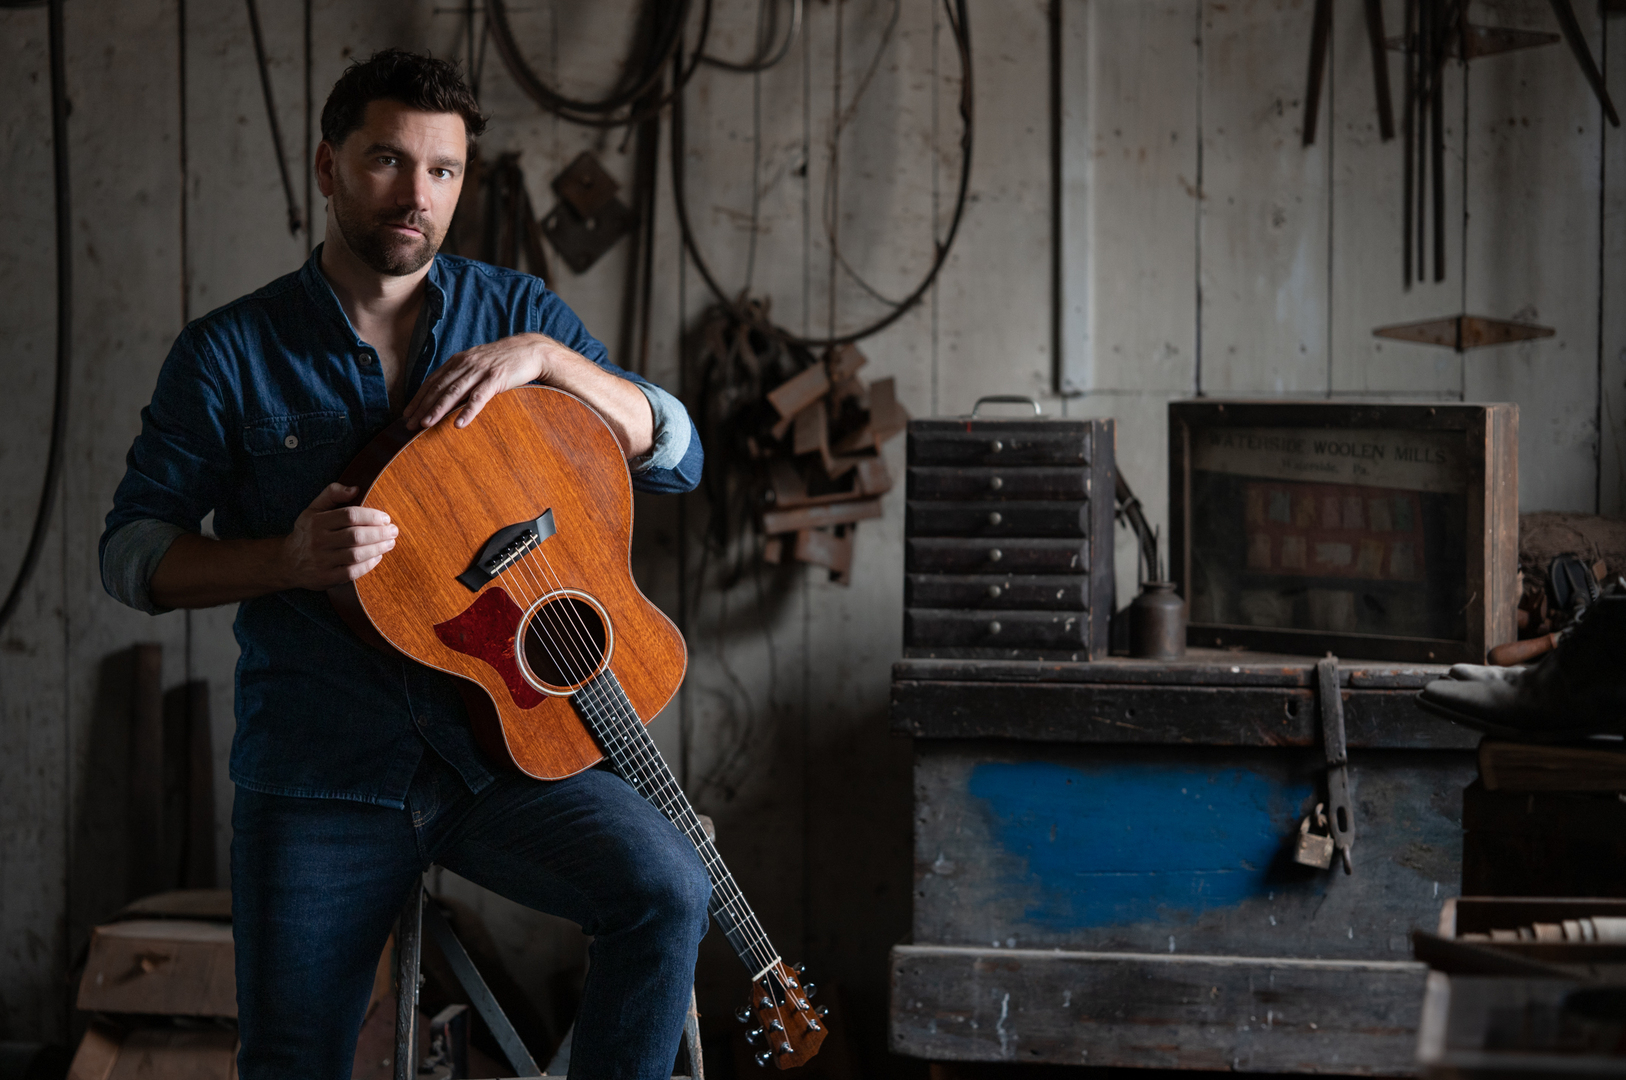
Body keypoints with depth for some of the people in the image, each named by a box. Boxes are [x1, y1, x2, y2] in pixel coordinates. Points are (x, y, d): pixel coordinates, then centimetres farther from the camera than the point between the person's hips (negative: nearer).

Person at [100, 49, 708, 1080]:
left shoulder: (515, 311, 8)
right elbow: (133, 551, 1)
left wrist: (546, 359, -13)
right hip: (321, 769, -1)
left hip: (508, 739, 1)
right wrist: (290, 560, -18)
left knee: (667, 890, -24)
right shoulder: (233, 352, 2)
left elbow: (678, 457, 3)